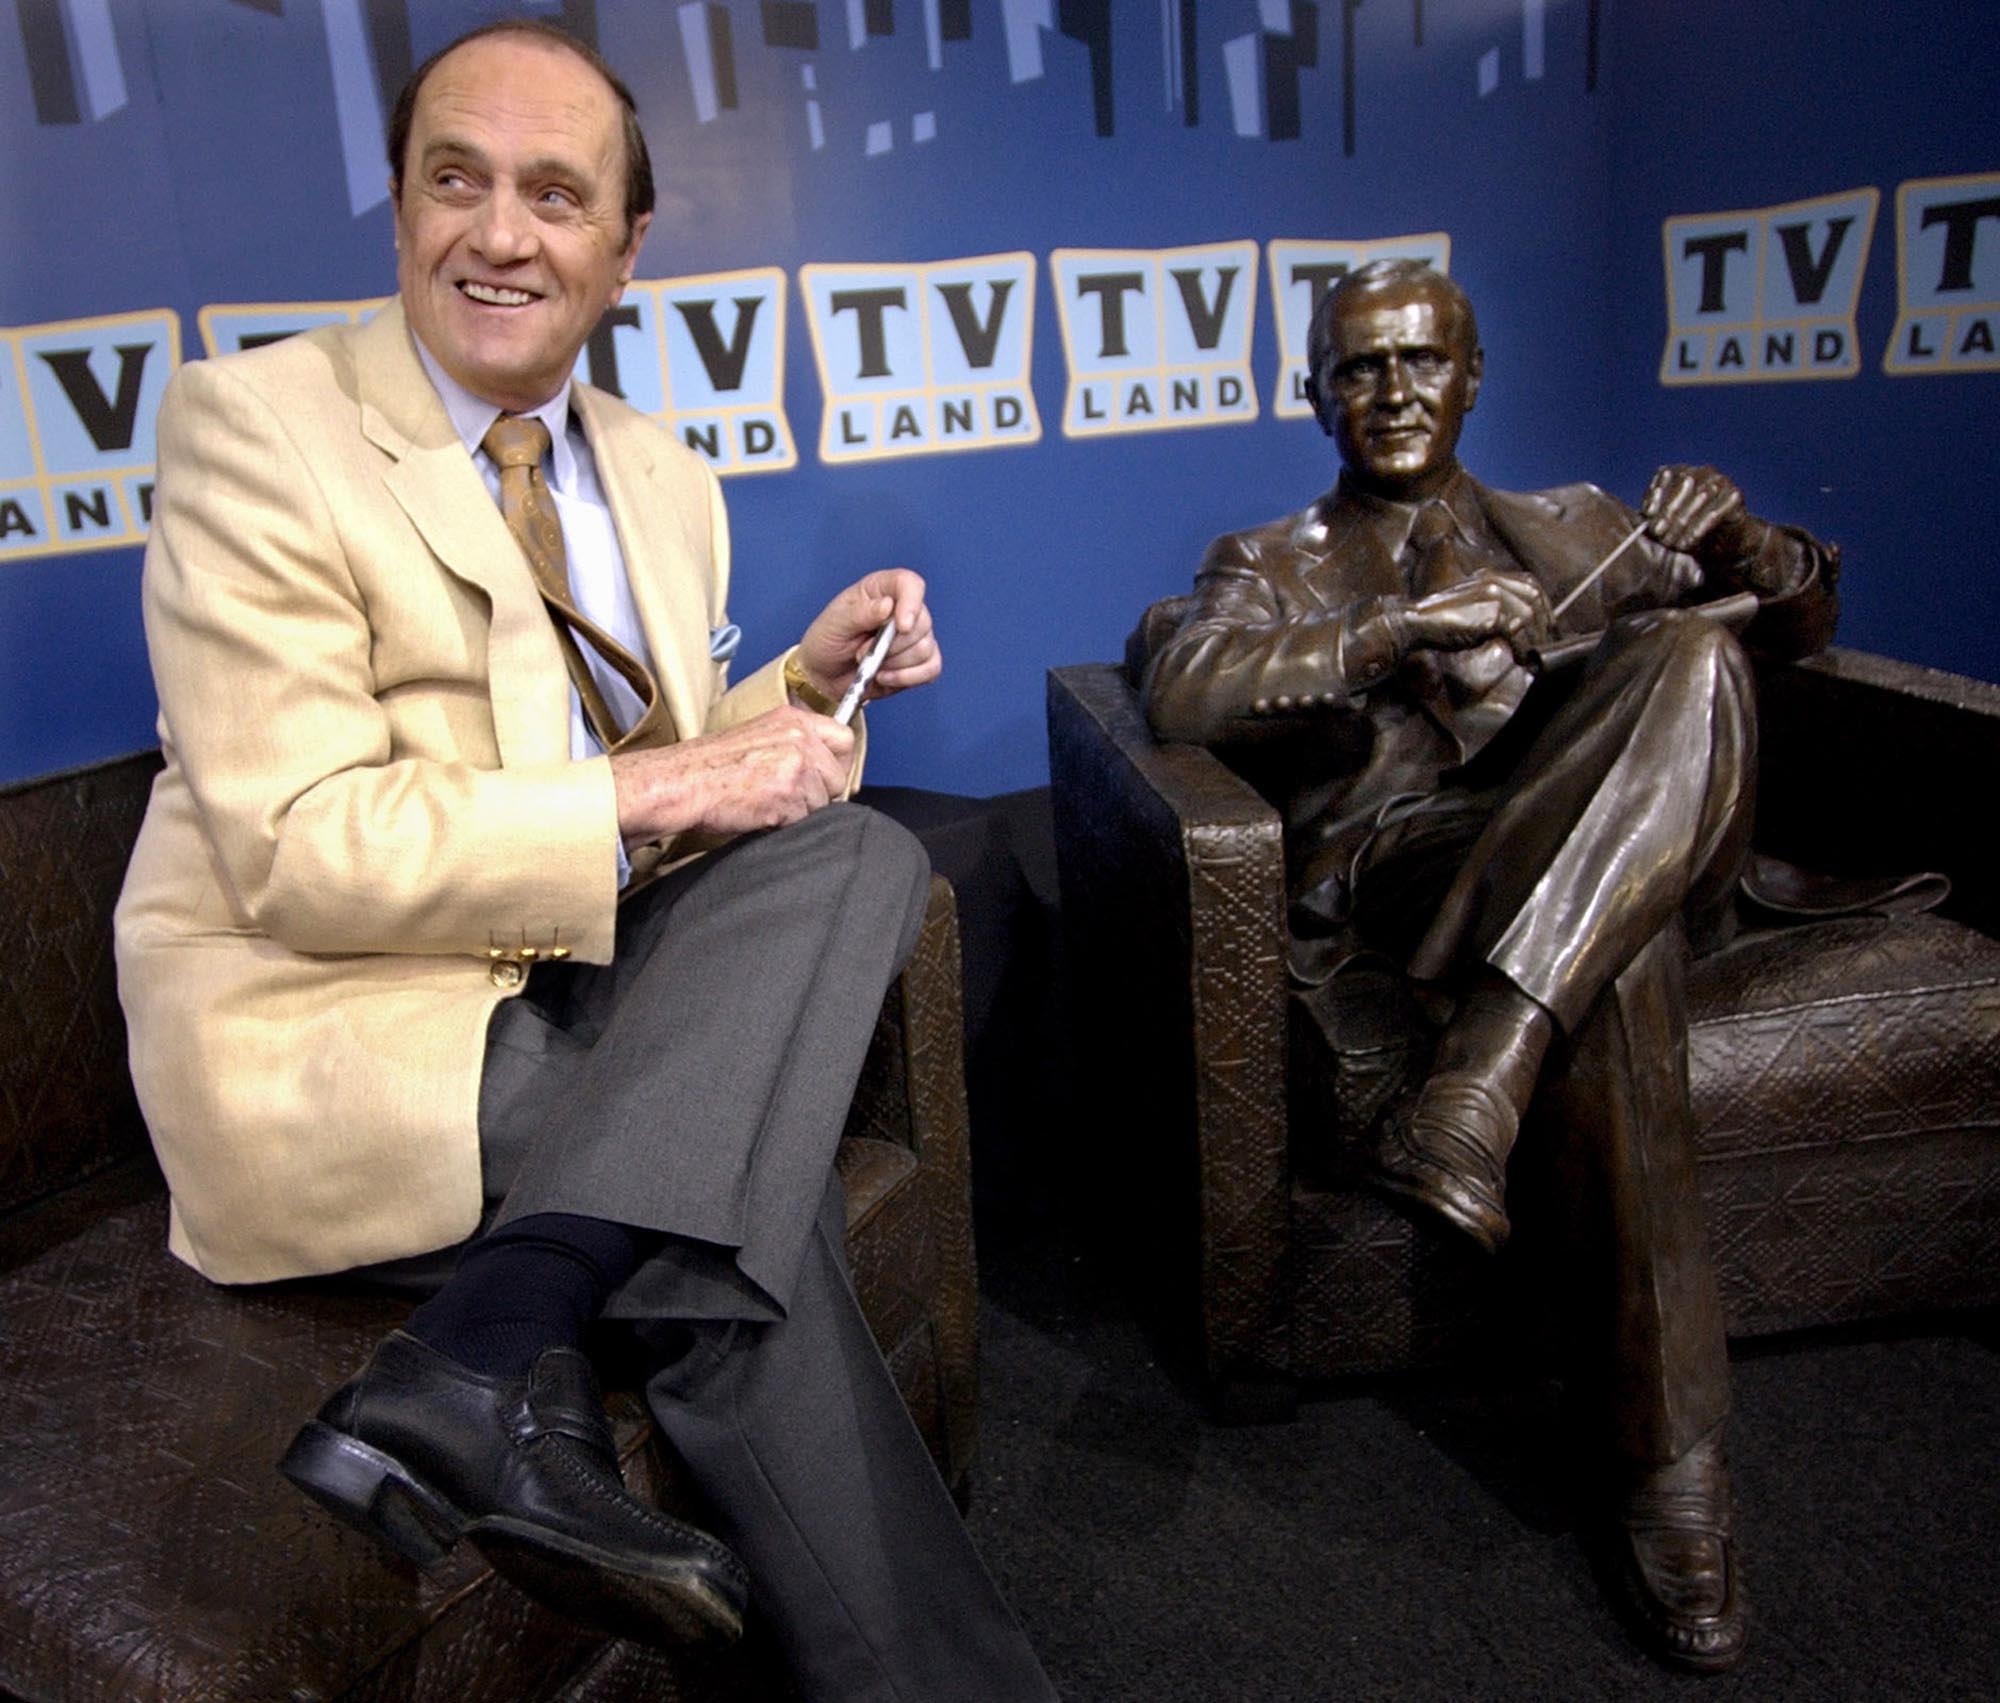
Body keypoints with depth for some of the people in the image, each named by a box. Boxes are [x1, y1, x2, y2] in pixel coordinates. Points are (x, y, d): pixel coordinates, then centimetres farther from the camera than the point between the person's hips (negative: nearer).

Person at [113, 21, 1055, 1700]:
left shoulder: (668, 479, 12)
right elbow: (304, 852, -16)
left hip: (597, 992, 7)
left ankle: (472, 1364, -21)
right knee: (752, 1189, -20)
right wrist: (657, 789, -20)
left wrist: (805, 679, -1)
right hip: (325, 1044, -6)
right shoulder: (256, 425, -8)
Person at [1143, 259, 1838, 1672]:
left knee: (1690, 656, -29)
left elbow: (1803, 623, 26)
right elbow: (1180, 689, -1)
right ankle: (1671, 1459, -31)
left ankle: (1473, 1088, -41)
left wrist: (1740, 544, 0)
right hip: (1386, 879, -2)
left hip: (1590, 881, 3)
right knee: (1614, 977, -36)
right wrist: (1395, 637, -17)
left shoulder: (1572, 530, 31)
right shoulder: (1271, 568, 23)